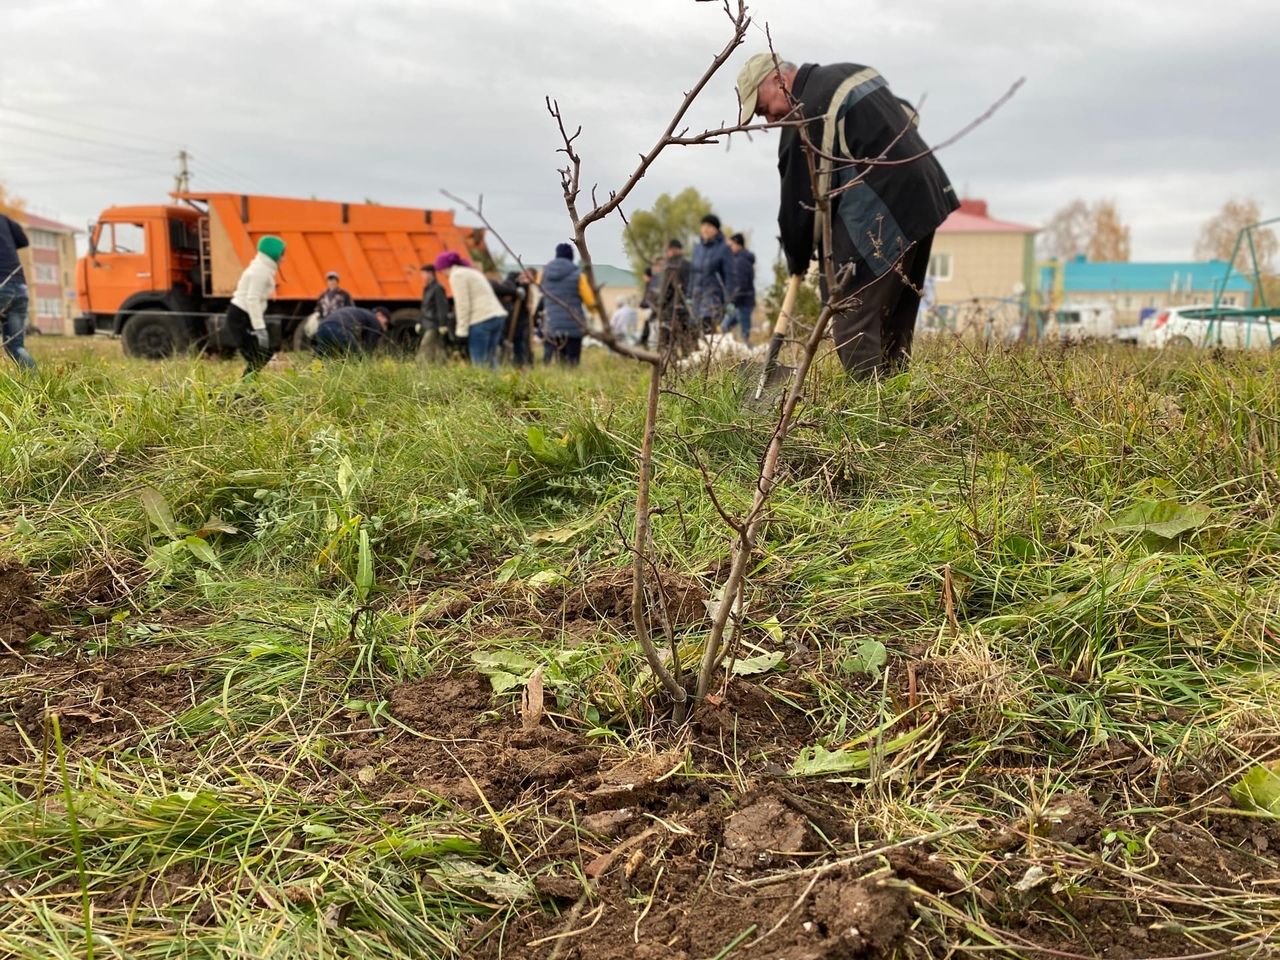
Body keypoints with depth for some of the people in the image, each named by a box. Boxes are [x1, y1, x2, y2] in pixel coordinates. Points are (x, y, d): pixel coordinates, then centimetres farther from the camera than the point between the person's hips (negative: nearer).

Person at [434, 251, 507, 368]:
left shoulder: (457, 275, -2)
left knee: (479, 363, -6)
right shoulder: (471, 272, 27)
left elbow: (463, 305, -9)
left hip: (482, 320, -9)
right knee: (491, 359, 9)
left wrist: (462, 330, -7)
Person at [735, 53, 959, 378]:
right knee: (896, 321, 15)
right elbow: (909, 116, 26)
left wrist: (797, 259, 6)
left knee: (855, 326, -7)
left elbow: (801, 199, -7)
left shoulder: (807, 114, -12)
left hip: (879, 221, -10)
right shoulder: (853, 72, 15)